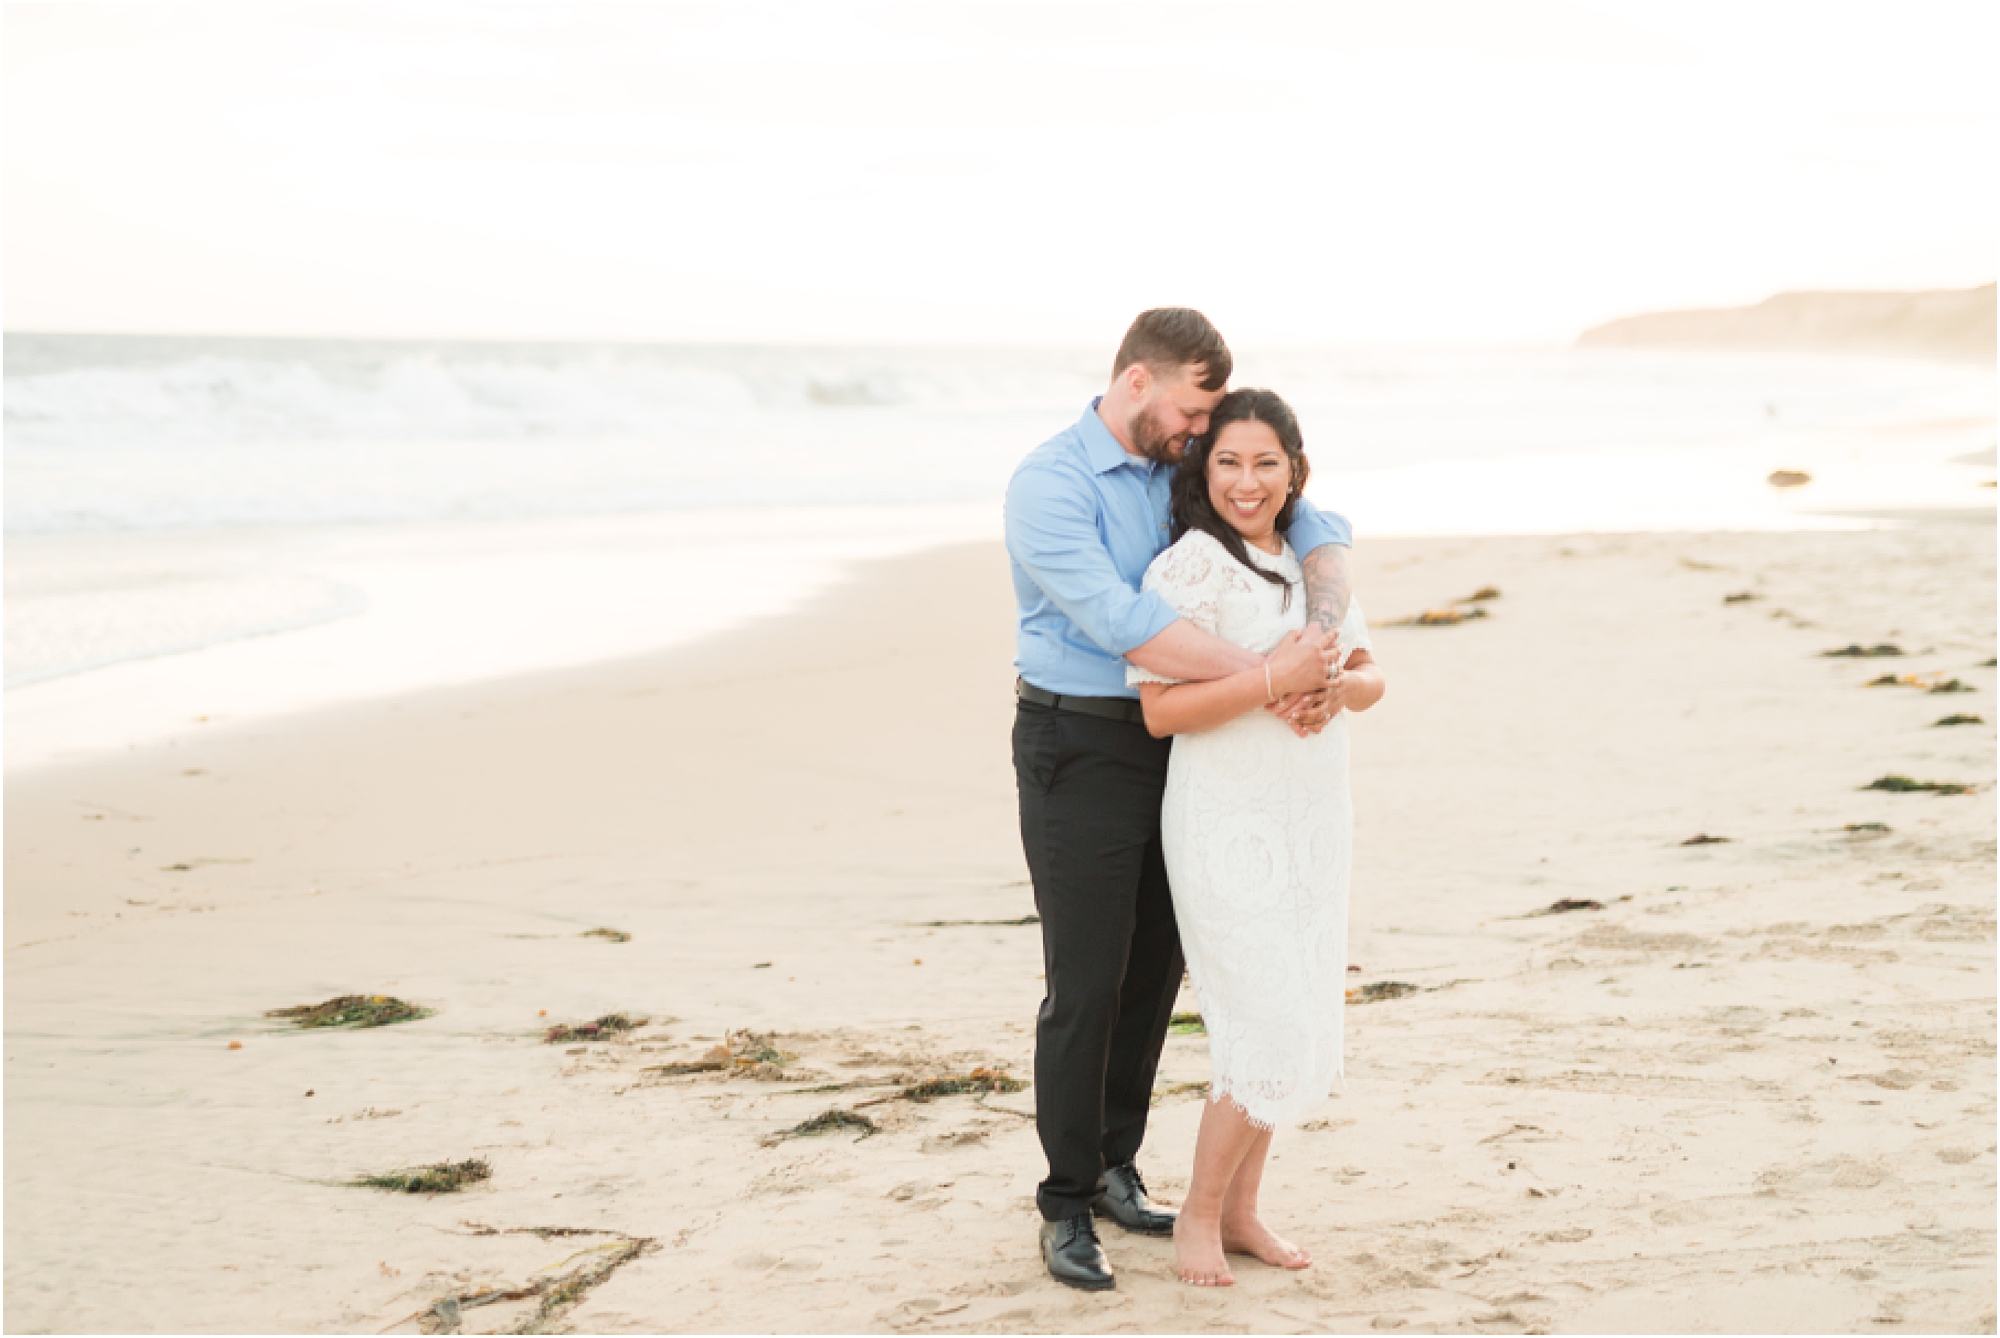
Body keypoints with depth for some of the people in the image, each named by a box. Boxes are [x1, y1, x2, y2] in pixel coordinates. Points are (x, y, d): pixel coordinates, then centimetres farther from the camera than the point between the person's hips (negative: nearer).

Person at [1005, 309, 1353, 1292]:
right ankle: (1066, 1206, 8)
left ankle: (1113, 1166, 27)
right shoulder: (1049, 485, -16)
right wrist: (1266, 678, -29)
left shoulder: (1189, 471, 6)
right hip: (1079, 748, -7)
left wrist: (1322, 631, -19)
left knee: (1155, 969, 12)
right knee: (1085, 982, -4)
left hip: (1173, 743, 7)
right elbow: (1117, 620, -28)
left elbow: (1313, 527, 3)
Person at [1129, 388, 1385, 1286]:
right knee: (1274, 1035, -8)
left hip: (1312, 817, 7)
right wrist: (1271, 682, -27)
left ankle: (1240, 1210, 24)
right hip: (1227, 823, -7)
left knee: (1300, 1030, 11)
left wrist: (1344, 687, -14)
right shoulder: (1190, 565, -13)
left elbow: (1369, 673, 9)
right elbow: (1160, 710, -18)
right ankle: (1197, 1214, 9)